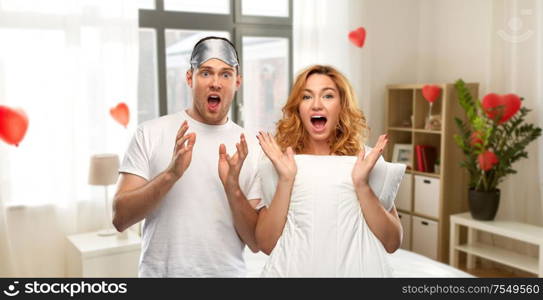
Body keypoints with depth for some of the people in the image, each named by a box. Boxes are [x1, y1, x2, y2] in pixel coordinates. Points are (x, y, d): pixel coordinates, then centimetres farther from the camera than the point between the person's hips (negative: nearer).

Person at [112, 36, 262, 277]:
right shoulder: (150, 133, -7)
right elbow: (120, 219, -11)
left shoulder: (250, 149, -4)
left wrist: (232, 188, -21)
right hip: (160, 271, -1)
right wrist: (171, 174, -25)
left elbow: (257, 243, -6)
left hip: (228, 272, 1)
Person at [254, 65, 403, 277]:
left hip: (356, 269, 1)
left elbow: (392, 243, -6)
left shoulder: (367, 160, -3)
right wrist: (285, 180, -19)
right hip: (295, 270, 0)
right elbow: (266, 244, -9)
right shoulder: (278, 163, -4)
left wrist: (361, 184, -18)